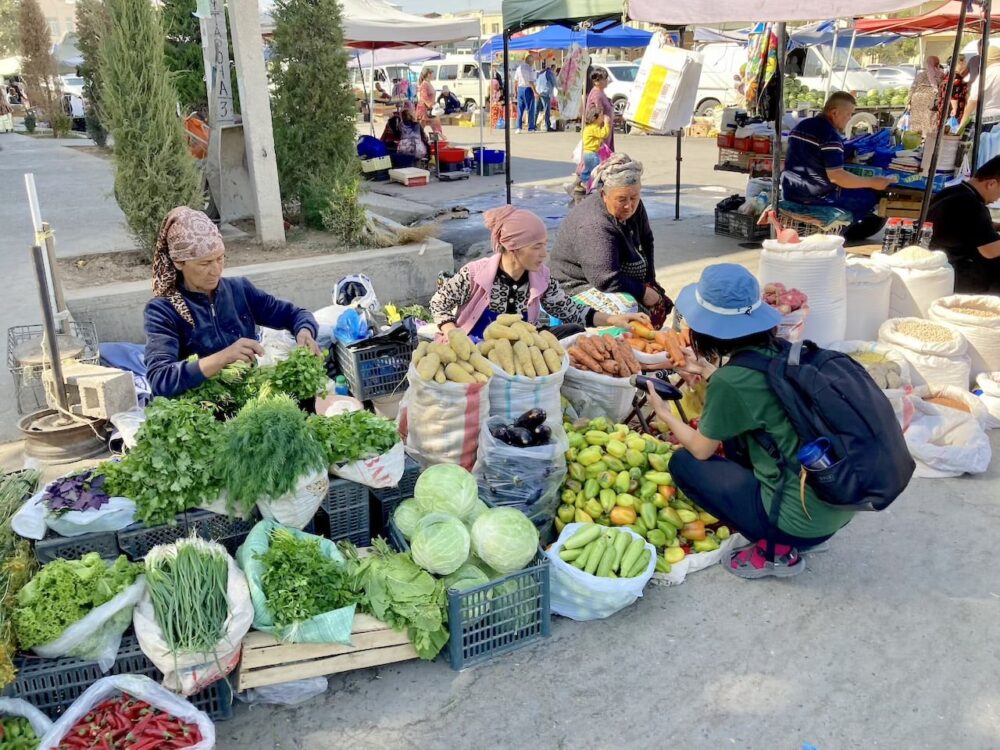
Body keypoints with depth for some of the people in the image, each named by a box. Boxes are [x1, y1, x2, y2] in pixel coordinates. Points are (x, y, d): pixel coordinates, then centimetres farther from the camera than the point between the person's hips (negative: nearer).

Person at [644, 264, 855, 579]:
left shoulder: (730, 381, -19)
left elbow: (701, 449, -1)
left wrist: (664, 413, 15)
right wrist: (711, 372, 36)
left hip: (801, 520, -7)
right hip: (839, 504, 8)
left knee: (683, 463, 6)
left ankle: (776, 550, 4)